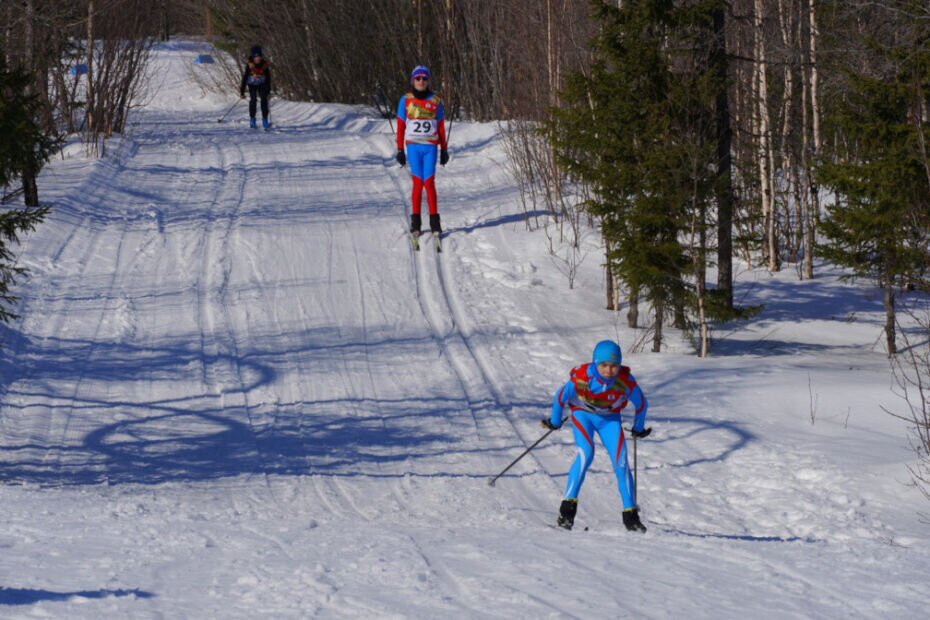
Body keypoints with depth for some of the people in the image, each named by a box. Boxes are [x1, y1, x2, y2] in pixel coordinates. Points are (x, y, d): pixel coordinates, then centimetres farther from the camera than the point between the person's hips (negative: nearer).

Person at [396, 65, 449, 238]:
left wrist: (444, 149, 10)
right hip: (413, 146, 0)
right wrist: (400, 149, 2)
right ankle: (415, 222, 2)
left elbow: (441, 127, 12)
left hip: (430, 147, 0)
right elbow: (400, 126, 6)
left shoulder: (435, 101, 8)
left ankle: (434, 221, -2)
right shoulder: (406, 100, 5)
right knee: (418, 183, -5)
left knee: (429, 183, -7)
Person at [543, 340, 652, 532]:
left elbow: (640, 403, -8)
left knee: (620, 462, -10)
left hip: (609, 418, 2)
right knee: (586, 453, -26)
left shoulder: (626, 381, -28)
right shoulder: (581, 378, -33)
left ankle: (630, 514, -1)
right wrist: (554, 422, 1)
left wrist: (638, 428, 7)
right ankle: (568, 505, -21)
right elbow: (561, 397, -14)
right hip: (583, 414, -2)